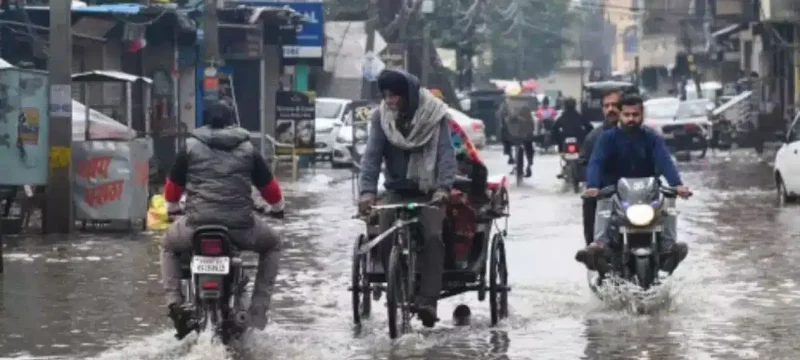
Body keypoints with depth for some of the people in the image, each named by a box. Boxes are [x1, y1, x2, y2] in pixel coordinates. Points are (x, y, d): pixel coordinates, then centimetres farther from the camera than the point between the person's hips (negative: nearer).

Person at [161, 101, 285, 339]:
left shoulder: (190, 148, 12)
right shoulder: (248, 150, 14)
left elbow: (174, 183, 22)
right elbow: (268, 185, 20)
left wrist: (172, 207, 44)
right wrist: (277, 207, 42)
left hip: (197, 224, 0)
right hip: (240, 226, 0)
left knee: (168, 245, 33)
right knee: (272, 245, 30)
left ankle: (174, 303, 10)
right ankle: (257, 315, 18)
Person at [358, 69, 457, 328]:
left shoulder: (434, 114, -9)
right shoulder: (381, 117, -3)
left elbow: (446, 153, -15)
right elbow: (372, 155, -9)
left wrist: (443, 187, -31)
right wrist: (367, 190, -25)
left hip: (428, 192, -3)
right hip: (396, 190, 3)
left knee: (433, 237, -25)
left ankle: (428, 301, -28)